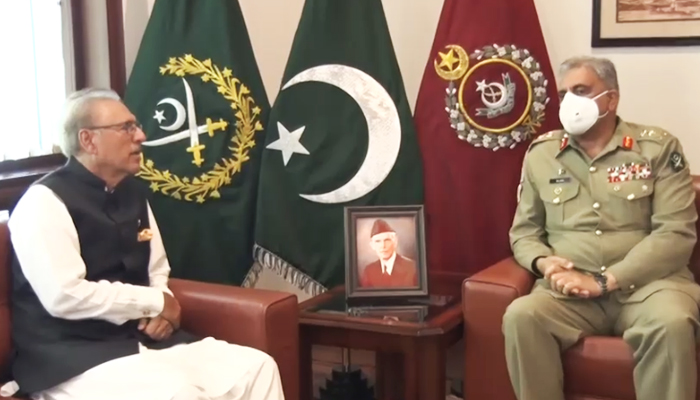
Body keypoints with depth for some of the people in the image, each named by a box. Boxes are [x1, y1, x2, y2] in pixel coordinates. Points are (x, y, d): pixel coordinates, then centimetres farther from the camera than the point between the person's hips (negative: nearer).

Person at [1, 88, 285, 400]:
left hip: (141, 338, 8)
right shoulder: (45, 201, -11)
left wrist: (161, 312, -4)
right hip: (70, 358, -7)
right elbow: (64, 296, -21)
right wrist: (155, 303, -11)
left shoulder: (133, 192, 11)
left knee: (255, 367, -7)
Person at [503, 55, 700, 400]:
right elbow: (523, 231, 17)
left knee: (671, 322, -35)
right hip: (570, 289, 2)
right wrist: (543, 262, -8)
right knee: (520, 315, -30)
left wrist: (605, 280, -15)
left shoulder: (658, 148, 3)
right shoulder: (541, 153, 12)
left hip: (646, 283, -1)